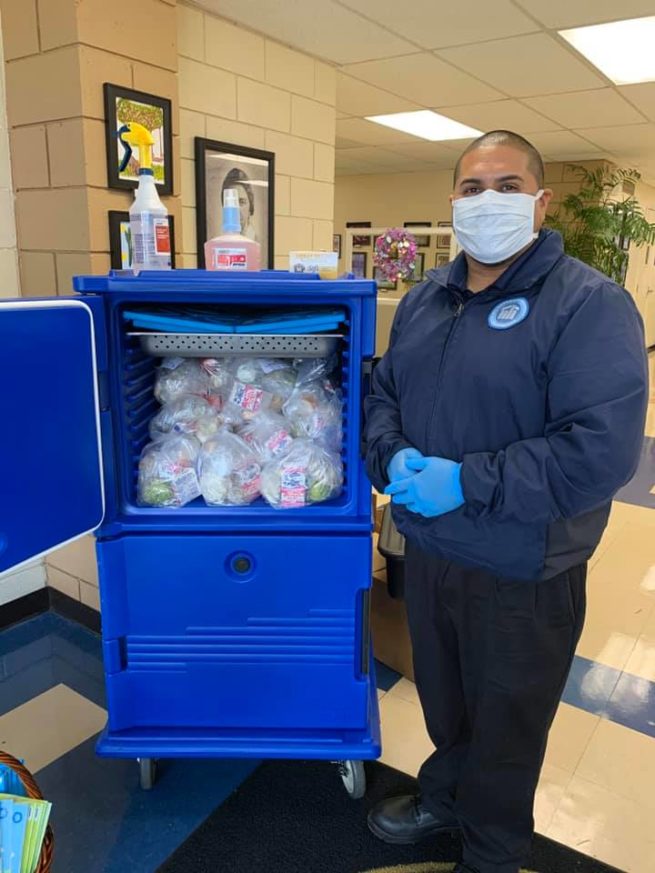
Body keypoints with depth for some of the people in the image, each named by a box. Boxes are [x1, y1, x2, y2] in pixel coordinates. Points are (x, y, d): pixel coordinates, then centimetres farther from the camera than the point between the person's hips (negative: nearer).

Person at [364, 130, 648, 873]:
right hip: (427, 552, 6)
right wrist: (393, 458, -11)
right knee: (443, 700, 27)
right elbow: (382, 394, 10)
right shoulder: (424, 298, 6)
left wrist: (465, 482, -27)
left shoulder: (589, 305, -16)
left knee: (506, 726, 19)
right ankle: (444, 797, 57)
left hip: (521, 573, -5)